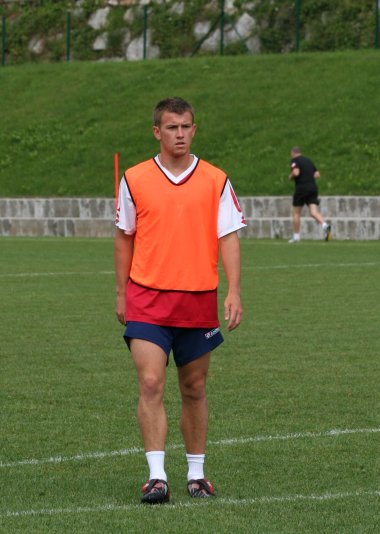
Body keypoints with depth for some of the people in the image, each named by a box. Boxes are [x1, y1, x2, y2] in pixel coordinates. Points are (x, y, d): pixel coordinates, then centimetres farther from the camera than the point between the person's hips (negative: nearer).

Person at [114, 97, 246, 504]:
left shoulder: (215, 180, 2)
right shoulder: (134, 179, 2)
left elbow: (228, 238, 0)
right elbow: (124, 238, 10)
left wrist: (234, 293, -10)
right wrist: (121, 294, 10)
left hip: (198, 300, 1)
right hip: (147, 298, -1)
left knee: (194, 389, 10)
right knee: (150, 384, -13)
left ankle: (196, 474, 21)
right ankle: (156, 477, -15)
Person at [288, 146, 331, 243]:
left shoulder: (295, 160, -2)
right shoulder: (308, 160, 18)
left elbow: (296, 172, -19)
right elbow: (317, 175, 17)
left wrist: (290, 176, 2)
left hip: (301, 188, -5)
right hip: (313, 187, 5)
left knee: (296, 213, 10)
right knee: (313, 212, -6)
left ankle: (296, 236, 14)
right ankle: (325, 225, -34)